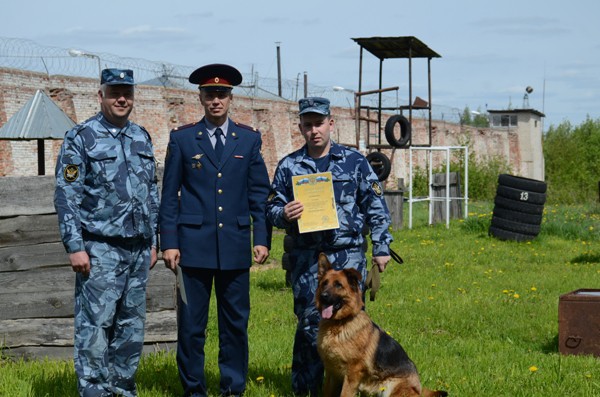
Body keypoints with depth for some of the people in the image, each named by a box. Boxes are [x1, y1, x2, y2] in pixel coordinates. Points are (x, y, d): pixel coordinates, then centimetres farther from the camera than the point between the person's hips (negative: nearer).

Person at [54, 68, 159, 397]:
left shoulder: (142, 138, 12)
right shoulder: (80, 138, -5)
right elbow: (66, 196, -8)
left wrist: (152, 242, 14)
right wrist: (75, 247, -14)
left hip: (138, 249, 6)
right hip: (100, 250, -6)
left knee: (132, 326, 10)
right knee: (95, 326, -5)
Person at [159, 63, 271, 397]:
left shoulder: (249, 139, 9)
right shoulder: (182, 139, 5)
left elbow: (260, 194, 10)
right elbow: (170, 196, 4)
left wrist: (262, 239, 2)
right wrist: (169, 243, -2)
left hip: (235, 246, 1)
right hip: (194, 244, -1)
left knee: (236, 322, 6)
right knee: (191, 323, 1)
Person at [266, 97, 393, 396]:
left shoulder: (354, 161, 4)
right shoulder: (289, 166, 7)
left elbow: (376, 207, 6)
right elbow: (271, 208, 11)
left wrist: (381, 248, 1)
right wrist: (283, 214, -13)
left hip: (348, 256, -1)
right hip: (306, 258, 1)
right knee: (309, 324, 1)